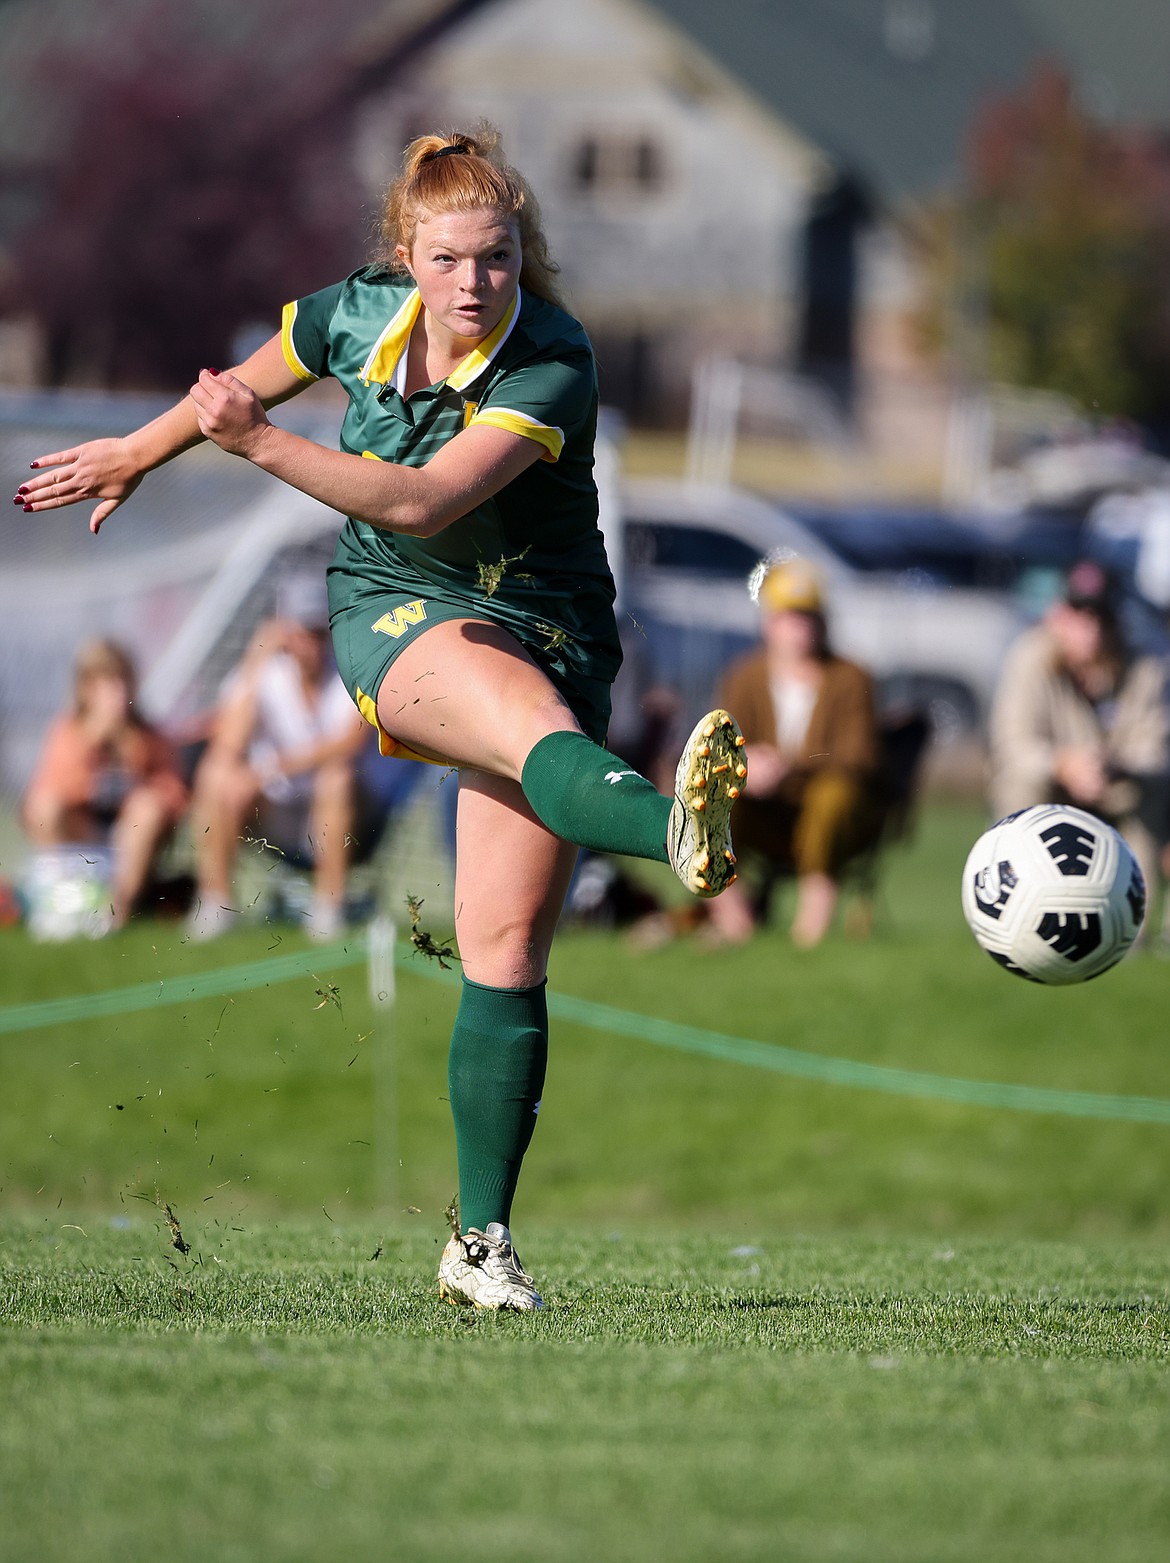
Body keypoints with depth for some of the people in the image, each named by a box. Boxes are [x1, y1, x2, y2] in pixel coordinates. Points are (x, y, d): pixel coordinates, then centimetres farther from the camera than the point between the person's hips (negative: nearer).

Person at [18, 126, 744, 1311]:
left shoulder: (553, 370, -19)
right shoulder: (354, 317, -5)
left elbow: (423, 500, -31)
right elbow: (247, 379, 19)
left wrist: (259, 444, -38)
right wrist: (137, 455, 33)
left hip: (545, 627, 0)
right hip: (398, 620, 0)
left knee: (507, 951, -7)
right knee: (533, 717, -37)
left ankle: (480, 1242, 2)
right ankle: (674, 830, -71)